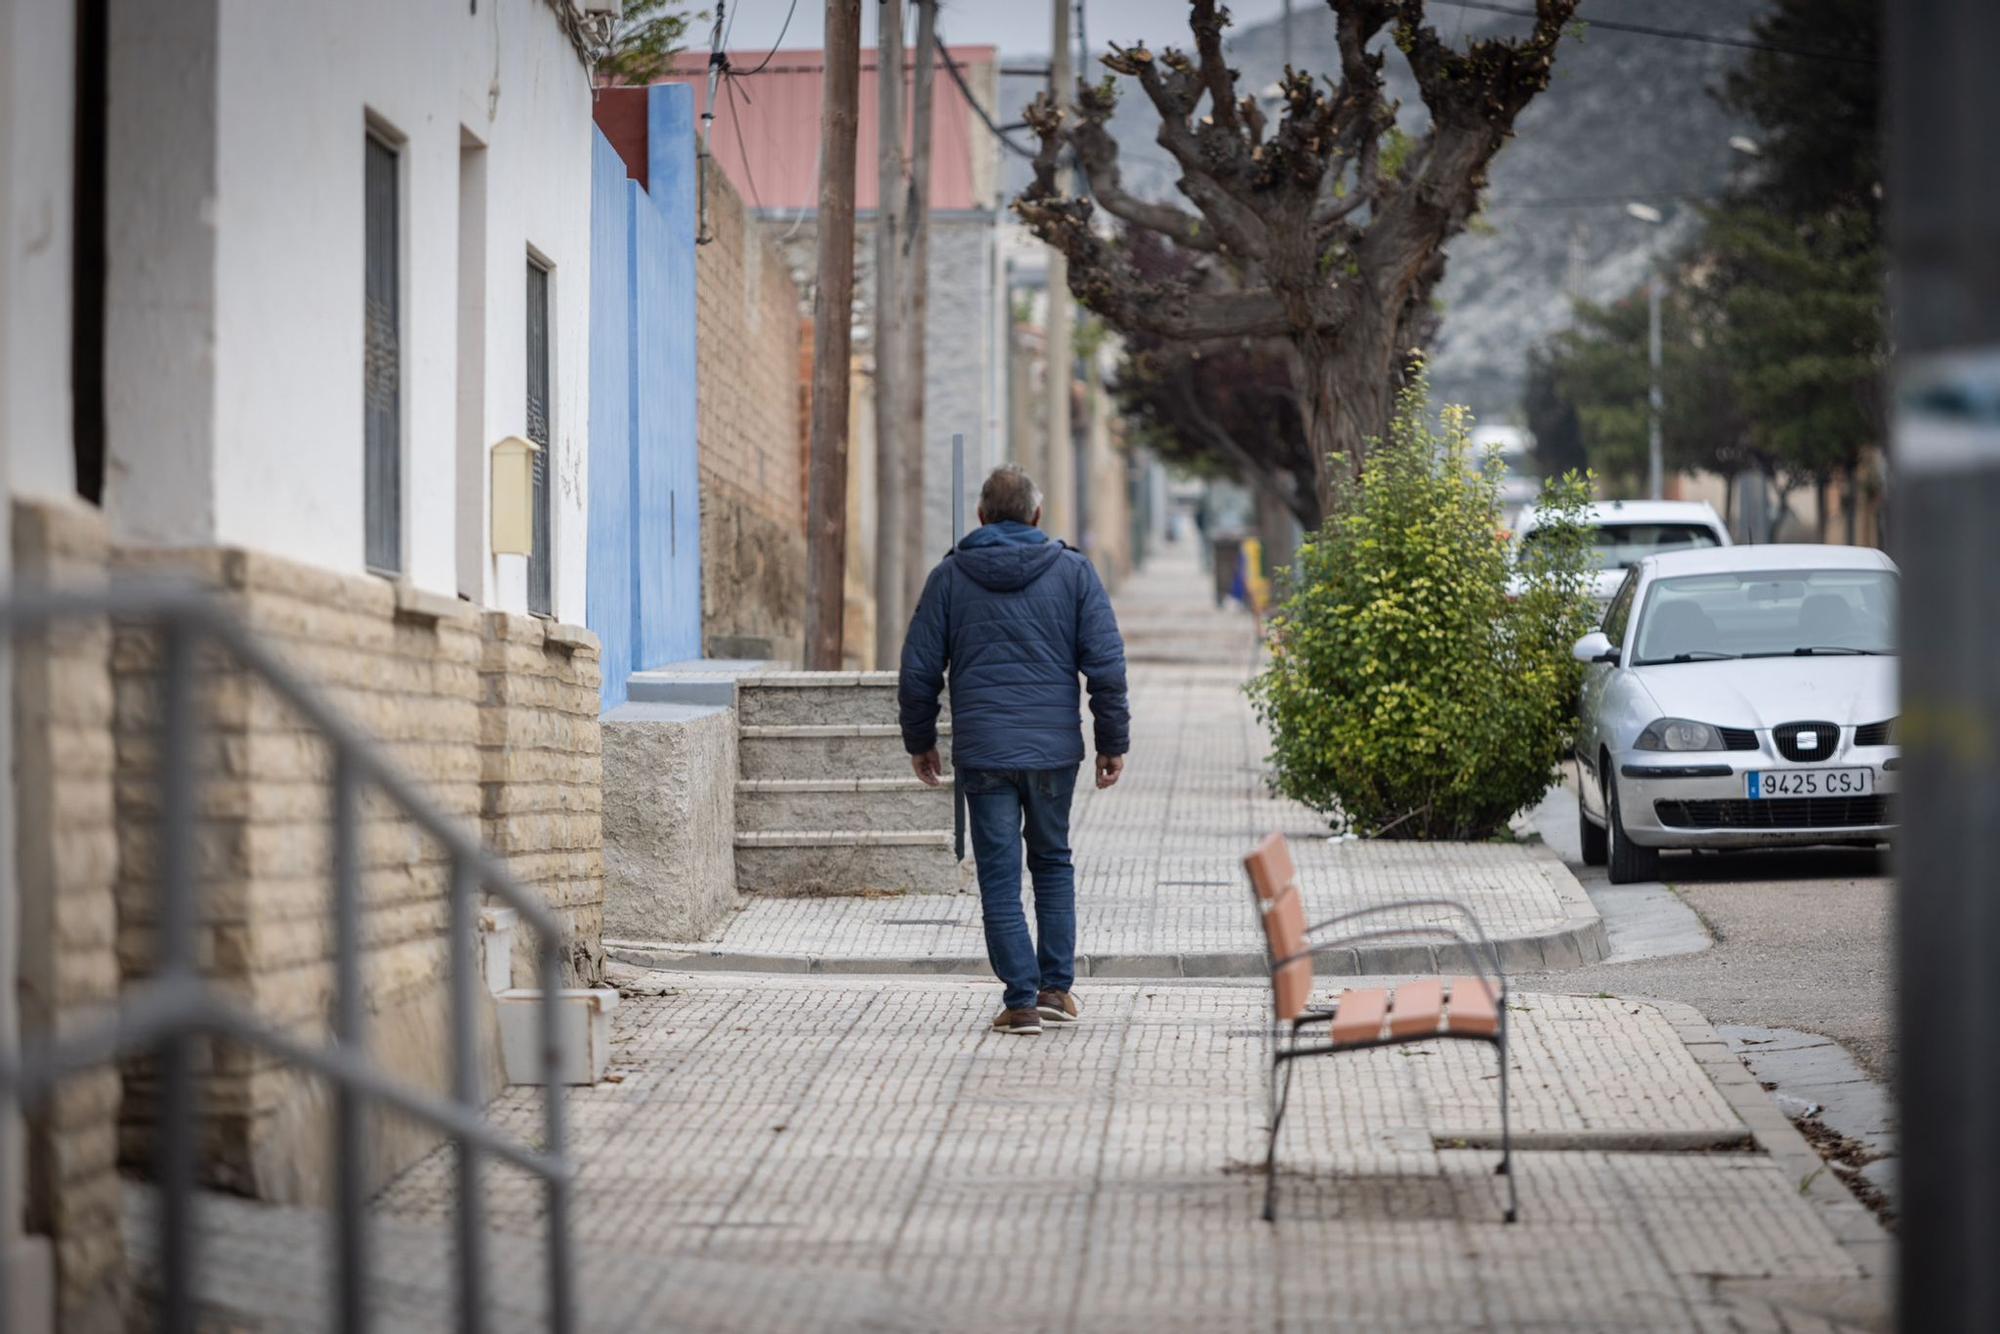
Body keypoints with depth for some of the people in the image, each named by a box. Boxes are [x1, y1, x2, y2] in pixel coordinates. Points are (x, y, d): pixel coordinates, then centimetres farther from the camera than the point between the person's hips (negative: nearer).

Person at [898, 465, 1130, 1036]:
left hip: (982, 752, -1)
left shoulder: (950, 576, 2)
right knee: (1053, 861, 18)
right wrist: (1113, 743, 6)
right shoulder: (1073, 571, 2)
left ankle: (1021, 999, -2)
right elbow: (1107, 665, -2)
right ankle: (1056, 988, 15)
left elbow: (919, 671, 4)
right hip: (1055, 748, 1)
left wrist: (920, 741, 17)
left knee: (999, 878, 3)